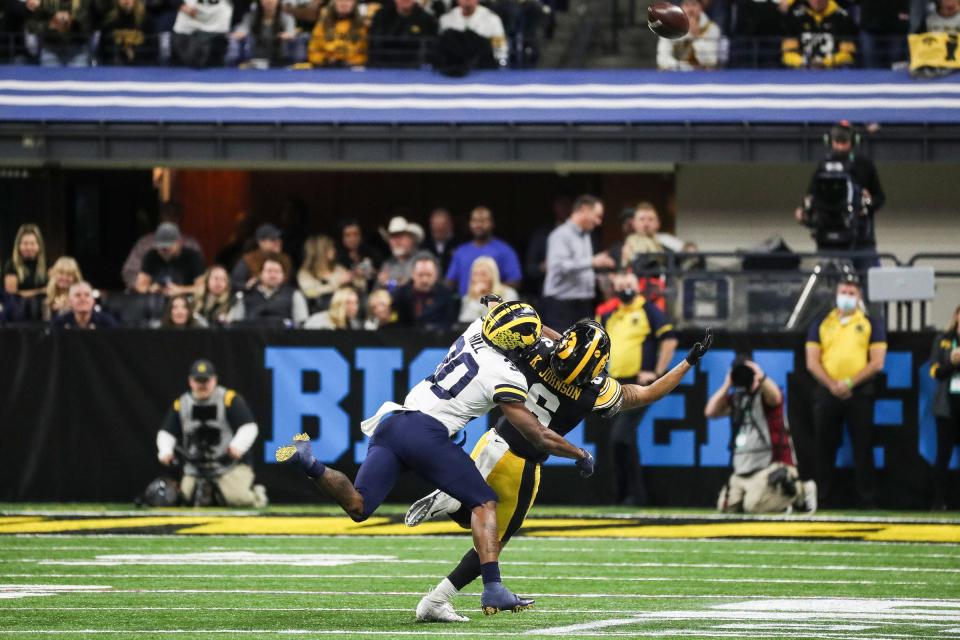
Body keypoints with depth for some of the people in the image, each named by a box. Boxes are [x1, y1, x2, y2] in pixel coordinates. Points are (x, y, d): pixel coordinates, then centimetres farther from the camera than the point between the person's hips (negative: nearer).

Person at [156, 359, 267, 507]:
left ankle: (256, 494, 13)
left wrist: (238, 447, -32)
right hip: (194, 470, 5)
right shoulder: (181, 404, 4)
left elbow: (249, 427, -13)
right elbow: (166, 433, 8)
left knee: (237, 498, -25)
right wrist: (165, 451, -13)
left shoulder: (230, 399, -8)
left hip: (230, 464, -5)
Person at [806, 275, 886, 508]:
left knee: (863, 449, -3)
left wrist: (849, 383, -12)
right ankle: (820, 497, 7)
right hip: (827, 393, 2)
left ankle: (868, 500, -1)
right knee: (824, 449, 3)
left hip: (859, 393, -2)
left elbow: (877, 363, -1)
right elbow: (812, 362, 5)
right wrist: (832, 385, -10)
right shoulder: (821, 324, 12)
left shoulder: (871, 324, 7)